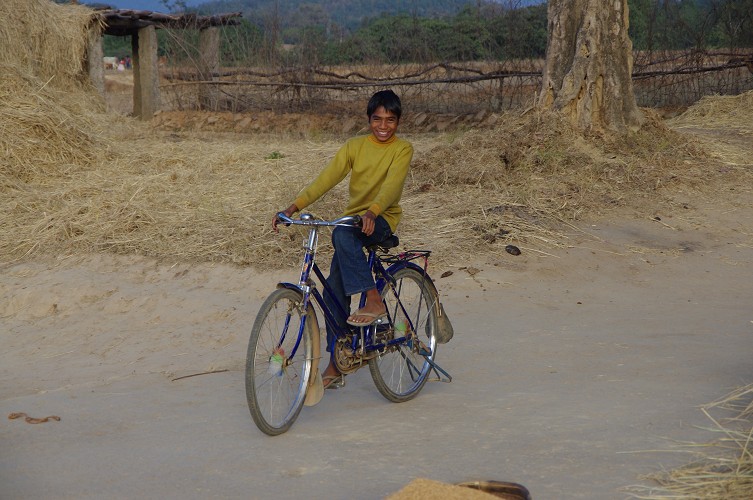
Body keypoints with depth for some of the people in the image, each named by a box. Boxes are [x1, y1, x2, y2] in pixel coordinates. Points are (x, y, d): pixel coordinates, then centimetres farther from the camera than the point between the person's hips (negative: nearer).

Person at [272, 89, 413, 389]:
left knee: (343, 234, -36)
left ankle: (374, 302, -32)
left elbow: (392, 184, -21)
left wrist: (372, 210, -40)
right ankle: (335, 364, 5)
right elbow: (327, 178, -4)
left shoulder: (402, 149, -3)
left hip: (382, 220, -5)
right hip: (353, 220, 5)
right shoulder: (354, 146, 7)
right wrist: (294, 207, -18)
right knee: (335, 288, -3)